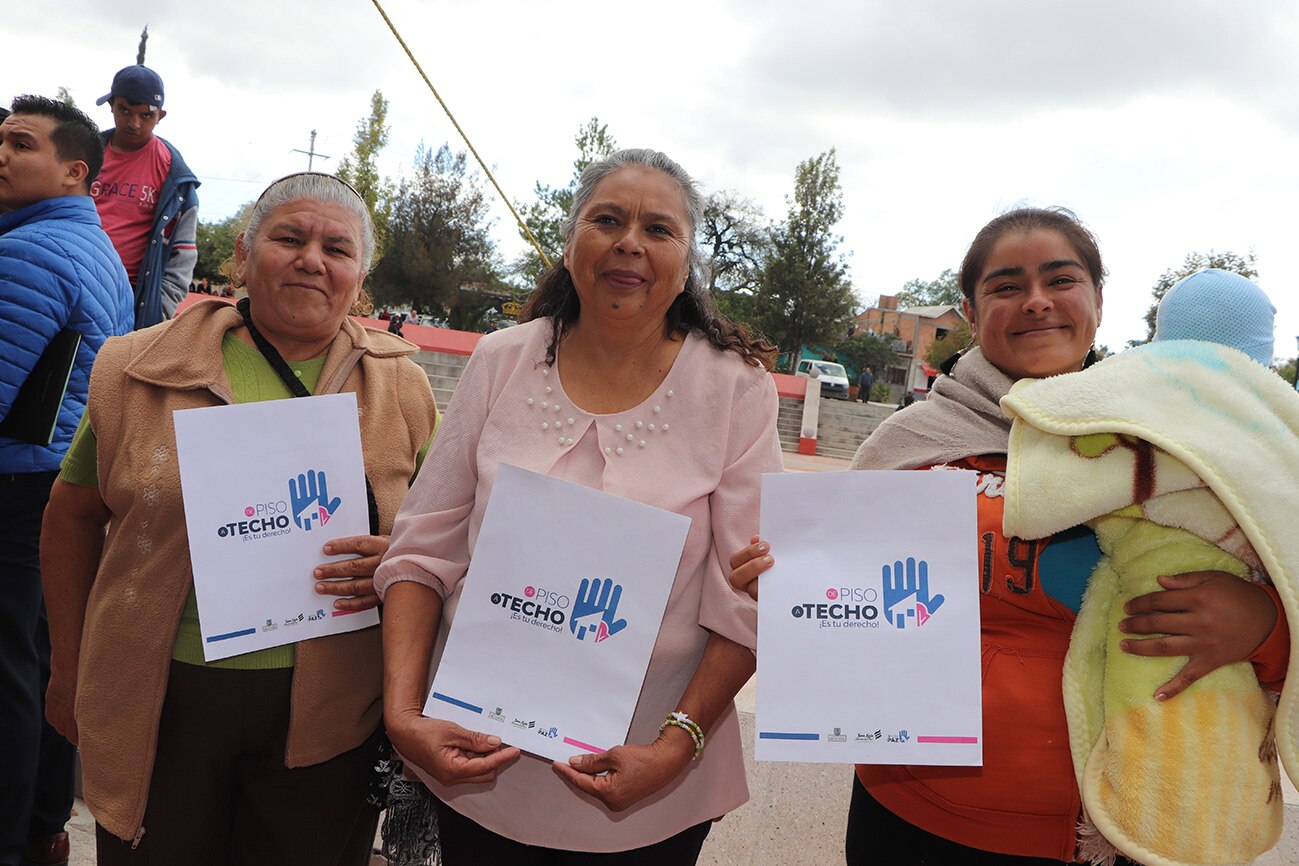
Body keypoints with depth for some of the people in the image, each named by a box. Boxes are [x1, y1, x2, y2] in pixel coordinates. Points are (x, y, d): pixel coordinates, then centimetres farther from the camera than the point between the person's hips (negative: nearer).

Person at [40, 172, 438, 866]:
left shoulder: (400, 387, 2)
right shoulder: (138, 369, 0)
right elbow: (74, 516, 9)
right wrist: (69, 669, 11)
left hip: (328, 715, 0)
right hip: (158, 701, 0)